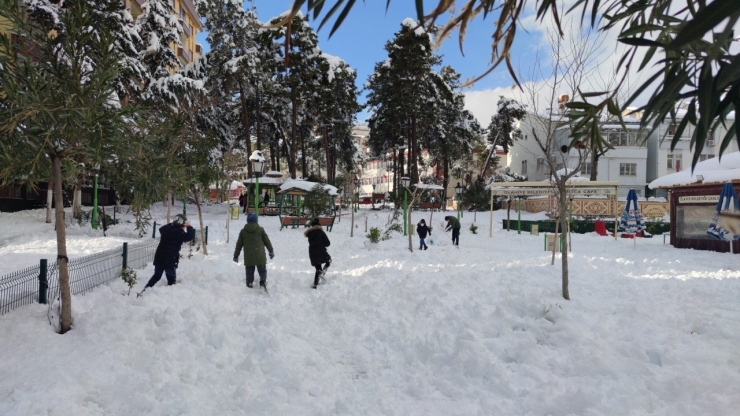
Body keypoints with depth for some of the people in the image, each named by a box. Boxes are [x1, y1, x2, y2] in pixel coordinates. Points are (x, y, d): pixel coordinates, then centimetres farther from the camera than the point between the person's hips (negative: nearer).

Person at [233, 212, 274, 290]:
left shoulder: (243, 231, 5)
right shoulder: (260, 230, 1)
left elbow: (239, 245, 9)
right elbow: (267, 241, 6)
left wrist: (236, 256, 18)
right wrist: (271, 251, 17)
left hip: (248, 256, 1)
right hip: (260, 256, -1)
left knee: (249, 272, 9)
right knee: (262, 270, 6)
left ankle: (249, 284, 9)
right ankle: (263, 282, -14)